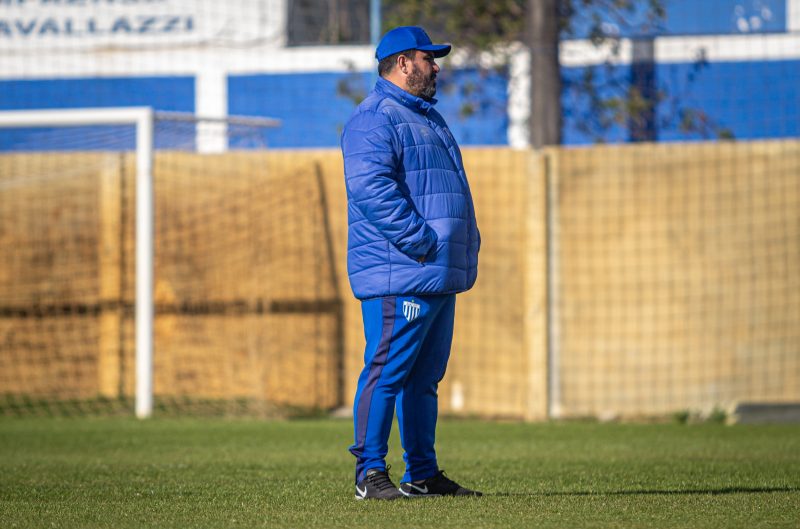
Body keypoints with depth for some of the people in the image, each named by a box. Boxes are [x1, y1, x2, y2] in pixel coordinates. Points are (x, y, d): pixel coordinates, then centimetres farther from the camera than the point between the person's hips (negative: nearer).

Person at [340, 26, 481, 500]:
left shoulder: (427, 117, 24)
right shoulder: (375, 118, -9)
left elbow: (450, 189, 31)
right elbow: (371, 187, -21)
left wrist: (468, 242, 17)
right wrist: (419, 241, -23)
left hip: (440, 276, 10)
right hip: (399, 276, -10)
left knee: (425, 377, 12)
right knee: (387, 371, -9)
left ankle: (423, 475, 16)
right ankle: (370, 473, -6)